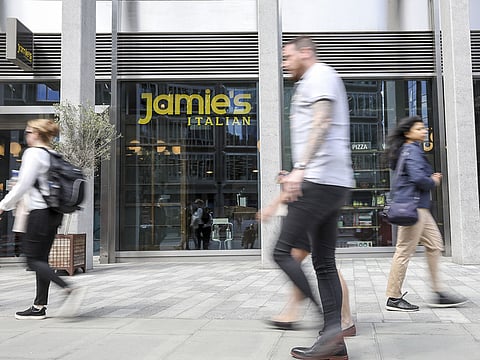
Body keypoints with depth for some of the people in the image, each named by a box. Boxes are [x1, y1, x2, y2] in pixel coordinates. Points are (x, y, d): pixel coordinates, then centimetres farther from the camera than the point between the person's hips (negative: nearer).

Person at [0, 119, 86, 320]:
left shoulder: (33, 153, -10)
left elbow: (23, 185, -14)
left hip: (40, 213, -9)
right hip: (54, 213, 9)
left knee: (33, 259, -4)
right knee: (42, 259, 12)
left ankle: (70, 289, -17)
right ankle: (39, 307, 16)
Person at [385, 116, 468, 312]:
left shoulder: (412, 149, 19)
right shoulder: (412, 150, -12)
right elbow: (418, 178, -25)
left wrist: (432, 178, 10)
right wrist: (433, 182, -5)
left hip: (419, 207, 11)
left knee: (434, 245, 11)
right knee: (405, 251, -6)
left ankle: (438, 294, 16)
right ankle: (394, 298, 1)